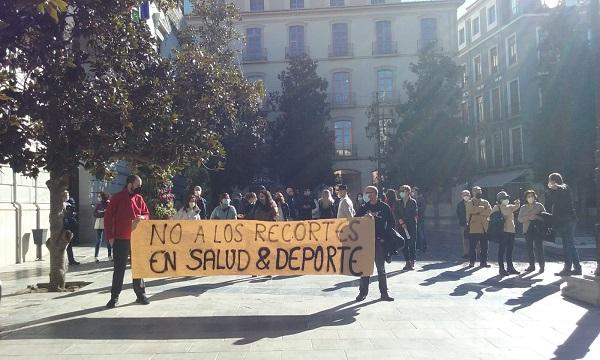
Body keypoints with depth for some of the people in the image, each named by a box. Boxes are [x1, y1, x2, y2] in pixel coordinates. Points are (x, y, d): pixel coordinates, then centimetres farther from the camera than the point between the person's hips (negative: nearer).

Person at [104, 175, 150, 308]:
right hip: (120, 239, -4)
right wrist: (110, 237, -8)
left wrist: (143, 217, -11)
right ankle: (114, 297, 11)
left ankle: (140, 294, 19)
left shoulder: (139, 198, 7)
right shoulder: (117, 198, -5)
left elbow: (147, 214, 15)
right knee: (119, 268, 3)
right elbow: (108, 217, -4)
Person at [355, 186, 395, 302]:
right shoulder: (363, 208, 8)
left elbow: (391, 222, 3)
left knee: (381, 268, 5)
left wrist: (384, 236, -4)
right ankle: (363, 292, 13)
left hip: (379, 241, -2)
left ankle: (384, 293, 11)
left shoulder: (384, 207, 2)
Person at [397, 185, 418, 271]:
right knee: (404, 244, 3)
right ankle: (407, 262, 11)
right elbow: (397, 214, 7)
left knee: (412, 244, -4)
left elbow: (415, 214, 0)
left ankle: (412, 262, 2)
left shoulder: (413, 202, 1)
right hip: (402, 226, 3)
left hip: (411, 226, -3)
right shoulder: (399, 202, 11)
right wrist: (401, 222, -8)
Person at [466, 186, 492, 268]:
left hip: (484, 228, 3)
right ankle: (472, 261, 12)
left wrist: (478, 212, -12)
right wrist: (482, 208, -13)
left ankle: (483, 261, 14)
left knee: (484, 246, 5)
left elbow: (489, 211, -6)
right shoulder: (469, 202, 3)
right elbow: (471, 210, -18)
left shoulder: (485, 202, 12)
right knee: (472, 246, 1)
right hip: (473, 228, -3)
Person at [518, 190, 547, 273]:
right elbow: (520, 219, 5)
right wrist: (528, 217, -12)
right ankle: (531, 265, 11)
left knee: (539, 247, -9)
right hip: (528, 230, 3)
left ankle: (542, 265, -1)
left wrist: (536, 217, -16)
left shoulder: (539, 206, 4)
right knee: (529, 248, 3)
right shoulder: (523, 208, 12)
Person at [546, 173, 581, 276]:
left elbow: (548, 206, -10)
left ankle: (567, 268, -4)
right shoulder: (566, 188, 14)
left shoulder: (555, 191, -11)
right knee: (571, 244, 13)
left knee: (567, 245, -6)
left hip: (563, 221, -8)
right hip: (571, 219, 8)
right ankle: (577, 267, 15)